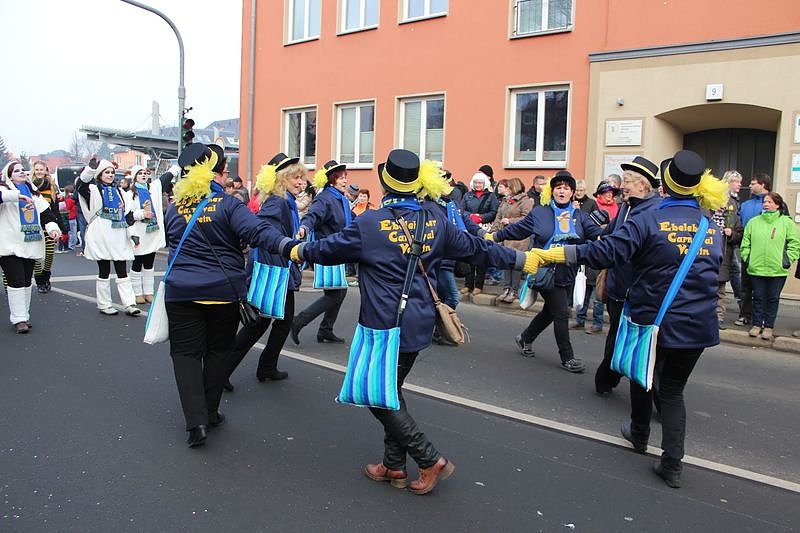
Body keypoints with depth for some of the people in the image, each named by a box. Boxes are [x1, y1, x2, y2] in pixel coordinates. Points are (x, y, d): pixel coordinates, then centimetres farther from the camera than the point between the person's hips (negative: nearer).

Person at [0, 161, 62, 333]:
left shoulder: (34, 192, 17)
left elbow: (46, 212, 11)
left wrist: (52, 227, -5)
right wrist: (17, 195, -34)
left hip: (30, 245, 6)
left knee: (26, 282, 11)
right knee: (16, 282, -9)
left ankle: (24, 315, 20)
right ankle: (18, 319, -3)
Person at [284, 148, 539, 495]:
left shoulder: (371, 223, -13)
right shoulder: (436, 218, 1)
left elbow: (329, 248, 0)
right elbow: (474, 248, 9)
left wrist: (299, 251, 21)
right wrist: (520, 259, 22)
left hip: (385, 325, -6)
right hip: (419, 323, 7)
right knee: (391, 392, 19)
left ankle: (430, 460, 7)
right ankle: (394, 466, 27)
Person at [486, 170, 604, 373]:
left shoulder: (580, 217, 6)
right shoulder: (539, 214, 0)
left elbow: (598, 234, -7)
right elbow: (516, 230, 9)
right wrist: (494, 236, 9)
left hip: (568, 274, 5)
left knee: (550, 311, 16)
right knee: (561, 313, -4)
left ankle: (525, 339, 39)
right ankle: (567, 358, 10)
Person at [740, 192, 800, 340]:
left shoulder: (787, 222, 0)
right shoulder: (754, 221, 6)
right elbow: (745, 242, 11)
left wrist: (788, 259, -5)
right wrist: (746, 257, 2)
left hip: (777, 270, -1)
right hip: (756, 268, 2)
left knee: (773, 299, 6)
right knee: (758, 297, 8)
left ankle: (768, 327, 15)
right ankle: (757, 324, 18)